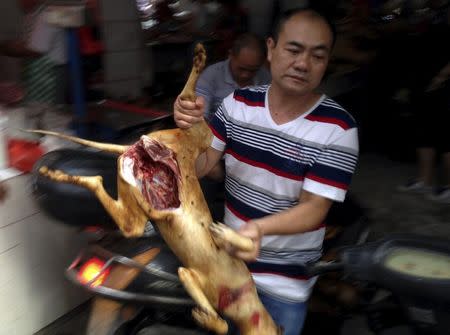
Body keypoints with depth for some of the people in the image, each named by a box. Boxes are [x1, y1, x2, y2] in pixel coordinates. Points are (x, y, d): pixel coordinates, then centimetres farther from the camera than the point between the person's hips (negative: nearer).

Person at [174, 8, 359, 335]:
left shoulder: (338, 129, -22)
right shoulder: (237, 102, -8)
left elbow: (315, 208, -22)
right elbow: (201, 167, -7)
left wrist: (259, 227, -40)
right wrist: (189, 127, -29)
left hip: (287, 278, -3)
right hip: (229, 258, 4)